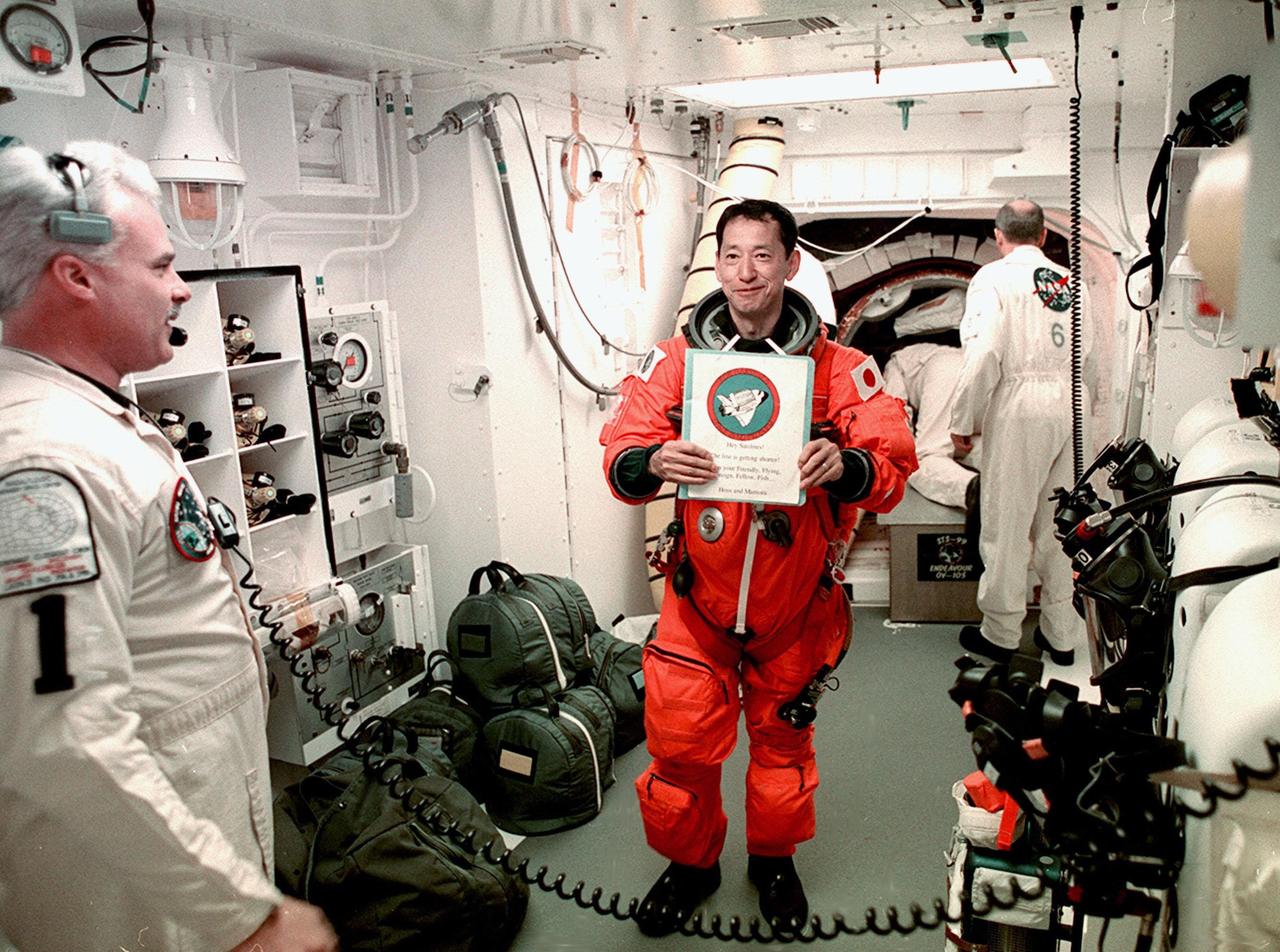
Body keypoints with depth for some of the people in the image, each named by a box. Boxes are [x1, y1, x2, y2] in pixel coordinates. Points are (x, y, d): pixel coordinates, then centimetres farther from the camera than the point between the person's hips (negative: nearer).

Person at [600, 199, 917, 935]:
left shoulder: (839, 367, -8)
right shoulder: (676, 359, -4)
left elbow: (894, 465, -11)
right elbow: (619, 451, -6)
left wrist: (846, 466, -33)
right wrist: (652, 464, -29)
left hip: (794, 600, 0)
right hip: (700, 596, 1)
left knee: (783, 735, 18)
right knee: (680, 738, 6)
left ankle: (774, 857, 44)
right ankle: (691, 861, 35)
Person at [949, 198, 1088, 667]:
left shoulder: (994, 277, -5)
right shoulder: (1068, 280, 11)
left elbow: (984, 355, -15)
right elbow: (1088, 352, 11)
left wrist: (963, 422, -7)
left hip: (1019, 408, -5)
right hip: (1070, 406, 6)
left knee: (1007, 523, 4)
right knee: (1061, 523, 13)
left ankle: (1001, 633, 15)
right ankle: (1062, 634, 22)